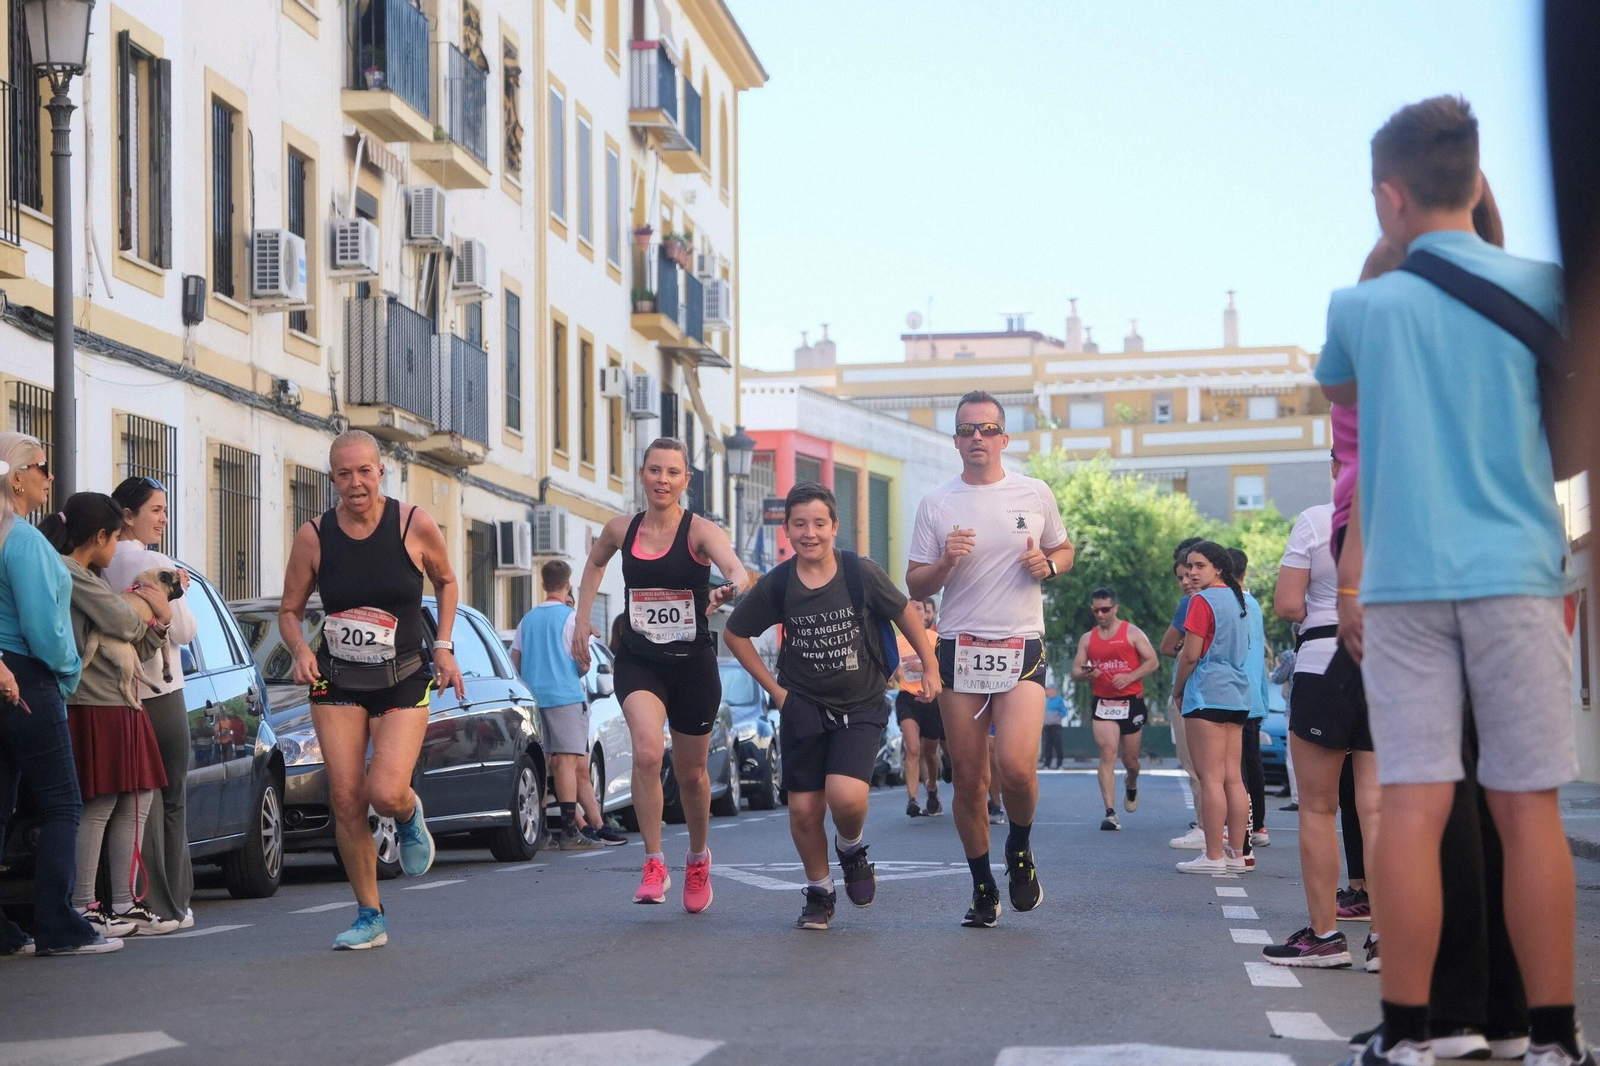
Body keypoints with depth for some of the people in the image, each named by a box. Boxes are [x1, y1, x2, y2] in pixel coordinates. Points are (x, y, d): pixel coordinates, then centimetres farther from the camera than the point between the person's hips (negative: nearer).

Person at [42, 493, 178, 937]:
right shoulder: (67, 573, -9)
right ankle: (83, 909, -5)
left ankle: (124, 906, 11)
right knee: (99, 805, -9)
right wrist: (147, 610, 8)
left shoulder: (91, 579, 22)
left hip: (122, 707, 10)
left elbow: (135, 648, 21)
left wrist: (160, 621, 2)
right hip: (92, 708, -10)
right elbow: (123, 624, -14)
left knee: (138, 801, 8)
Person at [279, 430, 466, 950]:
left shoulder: (415, 525, -7)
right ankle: (370, 917, 11)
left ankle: (410, 815, 21)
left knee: (385, 794, -19)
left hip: (403, 680, -2)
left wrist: (443, 645, 2)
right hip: (336, 682, 2)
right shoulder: (313, 536, -4)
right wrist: (301, 651, -13)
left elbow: (446, 581, 11)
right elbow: (290, 611, 7)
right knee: (346, 801, -4)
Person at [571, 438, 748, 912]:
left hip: (693, 664, -1)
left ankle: (698, 859, 40)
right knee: (647, 752, -25)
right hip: (639, 662, 1)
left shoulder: (699, 531, -11)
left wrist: (733, 588, -54)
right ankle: (654, 865, -14)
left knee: (690, 773, 13)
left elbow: (737, 570, -31)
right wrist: (582, 619, 16)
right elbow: (595, 562, 23)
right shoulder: (621, 530, 0)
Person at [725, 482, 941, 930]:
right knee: (804, 810, 0)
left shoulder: (861, 573, -11)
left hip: (860, 708, -2)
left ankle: (851, 847, 13)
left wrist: (931, 668, 6)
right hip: (803, 708, 2)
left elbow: (905, 612, 4)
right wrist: (773, 687, 4)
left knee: (847, 797, -22)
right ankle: (819, 892, 24)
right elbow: (735, 633, 8)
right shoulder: (776, 585, -7)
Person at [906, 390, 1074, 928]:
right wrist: (945, 562, -13)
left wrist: (1047, 564, -3)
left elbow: (1064, 551, 20)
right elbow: (914, 585, 7)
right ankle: (983, 888, 19)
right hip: (959, 651, 1)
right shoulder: (936, 504, 5)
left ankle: (1020, 850, 10)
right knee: (968, 782, 3)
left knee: (1016, 768, -19)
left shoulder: (1036, 494, 5)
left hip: (1022, 648, -1)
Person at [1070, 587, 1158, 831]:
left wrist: (1130, 676, -17)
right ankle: (1110, 812, -17)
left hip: (1131, 701, -1)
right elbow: (1075, 671, 10)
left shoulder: (1132, 633, 1)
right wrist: (1085, 674, -14)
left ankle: (1131, 786, 44)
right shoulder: (1087, 639, 10)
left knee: (1130, 759, 9)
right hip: (1103, 703, 1)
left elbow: (1153, 662, -2)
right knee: (1107, 755, -13)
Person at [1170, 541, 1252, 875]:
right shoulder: (1238, 600, 16)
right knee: (1233, 777, 7)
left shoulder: (1202, 600, -9)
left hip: (1207, 694, -8)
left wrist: (1177, 690, 3)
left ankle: (1214, 856, -8)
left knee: (1211, 778, -8)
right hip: (1237, 694, 8)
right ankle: (1236, 855, 8)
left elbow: (1191, 655, -12)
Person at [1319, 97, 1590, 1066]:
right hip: (1517, 575, 0)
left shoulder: (1362, 306, 6)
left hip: (1405, 581, 0)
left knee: (1413, 809, -2)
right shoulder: (1541, 287, 2)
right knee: (1529, 810, 1)